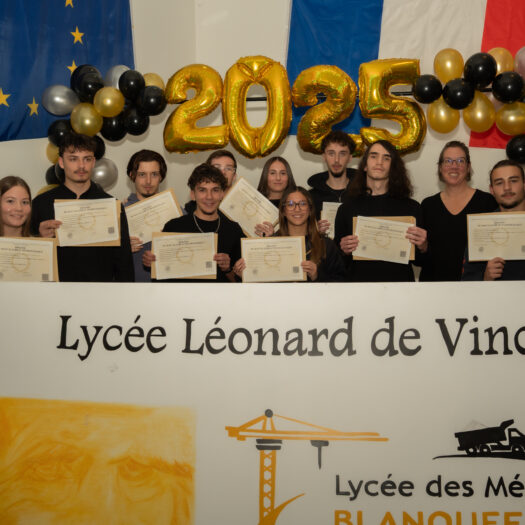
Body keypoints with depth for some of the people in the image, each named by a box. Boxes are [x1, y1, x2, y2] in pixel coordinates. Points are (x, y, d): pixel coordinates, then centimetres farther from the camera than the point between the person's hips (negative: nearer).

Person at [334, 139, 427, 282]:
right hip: (359, 280, 0)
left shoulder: (411, 207, 8)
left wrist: (422, 246, -9)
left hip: (400, 282, 0)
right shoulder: (347, 207, 9)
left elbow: (420, 261, 11)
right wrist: (344, 251, -5)